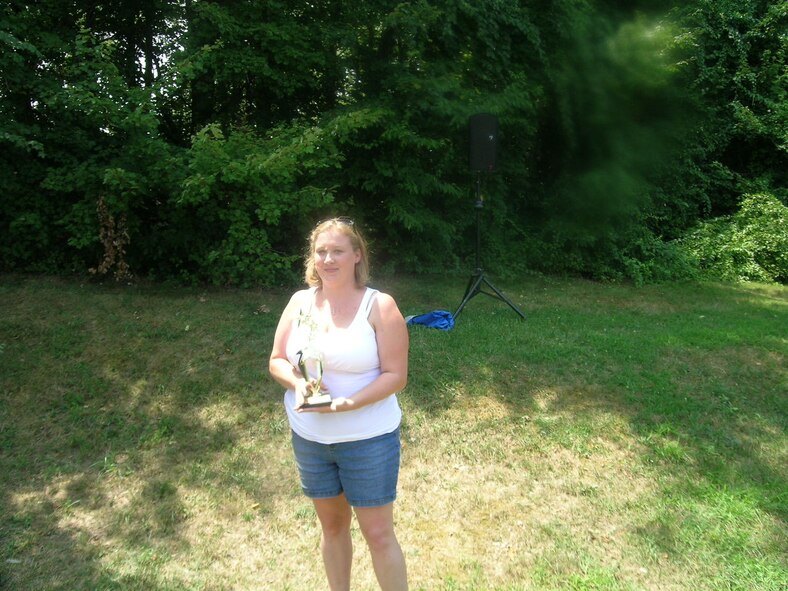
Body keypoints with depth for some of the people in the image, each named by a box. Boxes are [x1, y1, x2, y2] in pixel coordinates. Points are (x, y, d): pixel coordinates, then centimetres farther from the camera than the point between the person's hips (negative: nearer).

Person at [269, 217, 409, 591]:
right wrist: (297, 383, -17)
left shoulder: (379, 307, -13)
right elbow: (276, 361, 4)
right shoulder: (300, 303, 0)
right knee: (332, 524, 21)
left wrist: (347, 403, -28)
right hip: (309, 438, 5)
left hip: (368, 440, -4)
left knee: (378, 533, 5)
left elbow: (396, 375, -15)